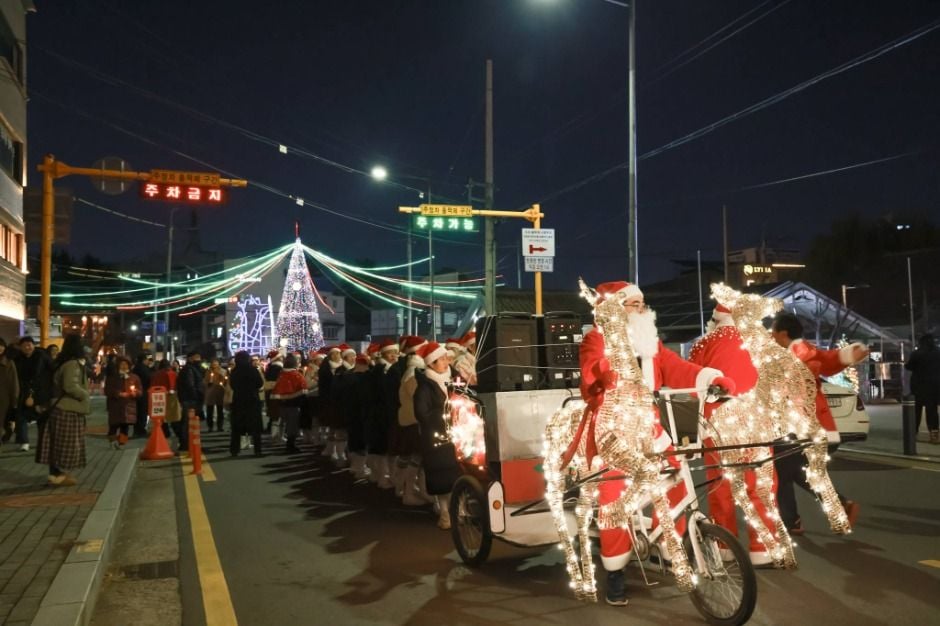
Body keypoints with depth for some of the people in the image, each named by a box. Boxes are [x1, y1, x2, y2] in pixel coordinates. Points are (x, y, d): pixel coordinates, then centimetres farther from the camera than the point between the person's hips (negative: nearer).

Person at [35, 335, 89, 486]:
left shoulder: (63, 362, 12)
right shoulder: (73, 364, -17)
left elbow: (61, 384, 17)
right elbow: (70, 386, -27)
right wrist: (85, 396, -13)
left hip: (61, 407, 9)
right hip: (68, 409, -9)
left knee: (57, 443, 11)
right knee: (65, 444, -3)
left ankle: (56, 473, 16)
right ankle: (57, 475, 1)